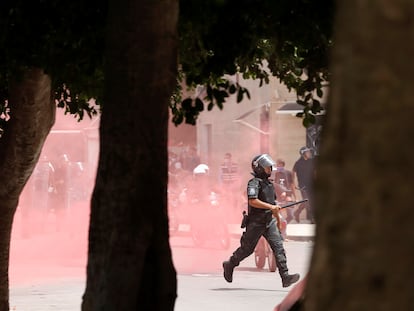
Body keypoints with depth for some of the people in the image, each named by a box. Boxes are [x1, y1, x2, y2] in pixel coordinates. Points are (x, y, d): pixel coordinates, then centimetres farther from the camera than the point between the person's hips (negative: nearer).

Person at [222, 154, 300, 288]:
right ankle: (229, 265, 31)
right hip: (256, 222, -7)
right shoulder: (254, 183, -12)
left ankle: (285, 277, -16)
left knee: (278, 246, -8)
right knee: (247, 248, 5)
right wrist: (270, 206, -30)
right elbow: (253, 201, -27)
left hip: (269, 221, 7)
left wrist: (278, 219, 29)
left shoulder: (269, 183, 15)